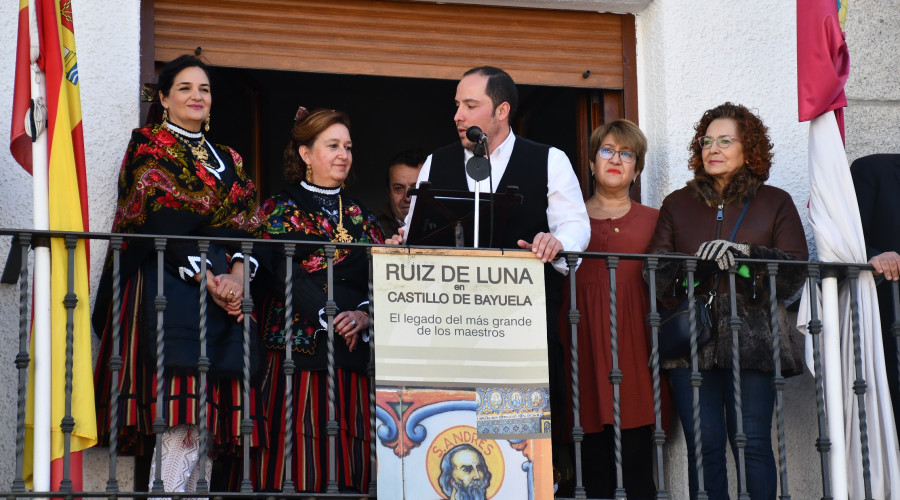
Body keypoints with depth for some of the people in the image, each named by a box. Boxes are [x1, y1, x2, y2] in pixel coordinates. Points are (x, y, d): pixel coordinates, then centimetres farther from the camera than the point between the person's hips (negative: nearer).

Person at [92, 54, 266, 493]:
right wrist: (207, 278, -14)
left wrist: (237, 275, -10)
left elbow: (244, 226, 11)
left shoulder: (227, 160, 23)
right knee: (182, 421, -18)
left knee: (207, 419, -4)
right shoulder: (148, 146, 5)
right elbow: (161, 224, -7)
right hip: (169, 287, -6)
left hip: (224, 291, 6)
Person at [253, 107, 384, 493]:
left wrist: (365, 316, -11)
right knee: (300, 449, -10)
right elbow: (285, 274, -7)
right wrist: (330, 318, -18)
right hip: (301, 344, -4)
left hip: (355, 353, 4)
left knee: (352, 455, -2)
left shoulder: (360, 216, 19)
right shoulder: (282, 209, 6)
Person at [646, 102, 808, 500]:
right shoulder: (677, 205, 17)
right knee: (705, 447, -4)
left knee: (753, 444, -8)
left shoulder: (775, 203, 12)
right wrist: (696, 262, -11)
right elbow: (655, 270, 8)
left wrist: (747, 252, -14)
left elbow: (796, 270, 2)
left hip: (751, 340, -1)